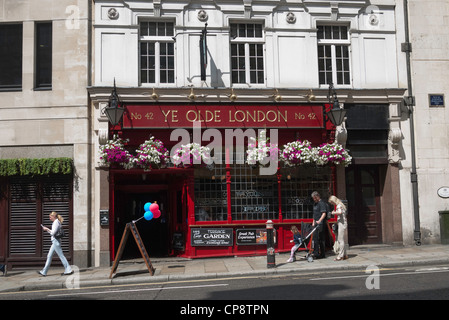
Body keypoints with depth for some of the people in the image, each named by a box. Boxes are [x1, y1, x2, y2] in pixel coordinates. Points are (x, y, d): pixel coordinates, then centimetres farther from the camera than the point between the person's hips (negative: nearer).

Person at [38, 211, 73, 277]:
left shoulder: (56, 222, -13)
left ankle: (68, 270, -4)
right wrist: (47, 229, 13)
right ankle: (44, 272, 17)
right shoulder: (57, 222, 16)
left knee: (61, 256, -7)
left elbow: (53, 233, -18)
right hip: (54, 242, 10)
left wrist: (47, 229, -6)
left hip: (56, 241, -10)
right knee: (49, 256, 12)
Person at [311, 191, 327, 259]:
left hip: (320, 224, -9)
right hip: (316, 224, 9)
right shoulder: (315, 204, 19)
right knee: (321, 239, 11)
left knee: (315, 238, -13)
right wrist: (313, 222, 24)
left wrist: (319, 221, -32)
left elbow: (324, 213, -21)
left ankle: (316, 253, -13)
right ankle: (322, 254, 14)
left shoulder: (322, 203, -10)